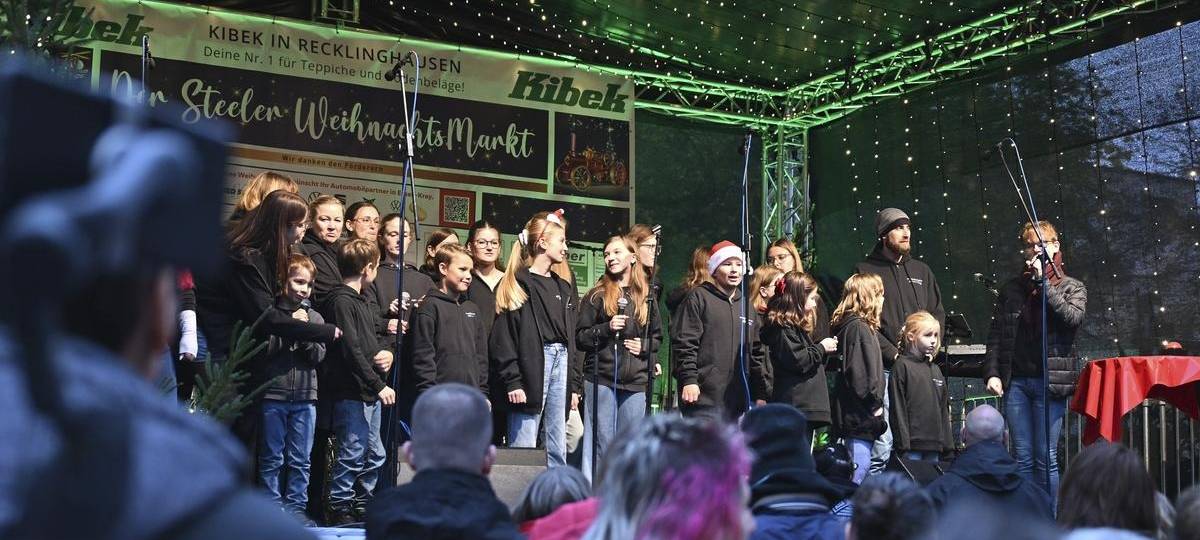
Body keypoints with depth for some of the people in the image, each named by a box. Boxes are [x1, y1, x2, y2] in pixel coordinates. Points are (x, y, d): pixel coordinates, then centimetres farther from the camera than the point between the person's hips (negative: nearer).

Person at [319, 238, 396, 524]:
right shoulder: (340, 301, -13)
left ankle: (363, 503, 25)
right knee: (352, 454, -5)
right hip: (351, 393, -10)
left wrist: (387, 353, 4)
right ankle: (339, 508, 5)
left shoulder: (361, 301, 18)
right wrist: (378, 385, -19)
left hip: (370, 392, 10)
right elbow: (351, 351, -19)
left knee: (374, 455, 15)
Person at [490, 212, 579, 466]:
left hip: (561, 361, 7)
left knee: (558, 450, 8)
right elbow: (502, 339, -9)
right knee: (523, 448, -6)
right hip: (530, 366, -7)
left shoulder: (563, 288, 19)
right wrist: (512, 381, -16)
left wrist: (574, 385, 14)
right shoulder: (516, 285, -4)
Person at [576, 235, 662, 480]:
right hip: (601, 379, -3)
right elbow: (580, 338, 0)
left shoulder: (646, 296, 12)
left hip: (636, 380, 3)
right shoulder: (596, 296, 3)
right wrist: (607, 328, -14)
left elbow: (657, 336, 20)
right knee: (601, 442, -1)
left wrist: (644, 347, 0)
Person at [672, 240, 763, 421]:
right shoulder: (699, 297, 0)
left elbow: (756, 352, 21)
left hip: (737, 400, 6)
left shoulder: (746, 305, 18)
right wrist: (688, 380, -15)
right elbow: (684, 343, -7)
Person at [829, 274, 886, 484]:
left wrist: (875, 402, 16)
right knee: (860, 464, -8)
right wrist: (874, 403, -15)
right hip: (859, 411, -10)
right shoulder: (858, 327, -15)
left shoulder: (855, 324, 16)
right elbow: (859, 370, -21)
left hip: (858, 411, 10)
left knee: (861, 463, 14)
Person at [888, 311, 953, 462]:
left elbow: (944, 408, 19)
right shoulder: (902, 366, -4)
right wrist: (902, 443, -14)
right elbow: (897, 407, -9)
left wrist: (947, 443, 14)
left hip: (934, 445, 7)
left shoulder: (935, 369, 16)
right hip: (912, 445, -6)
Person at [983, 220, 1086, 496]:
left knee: (1046, 458, -3)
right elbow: (995, 336, 12)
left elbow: (1073, 318, -13)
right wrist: (992, 373, 0)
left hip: (1050, 380, -2)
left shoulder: (1072, 287, 8)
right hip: (1015, 382, 3)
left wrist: (1043, 282, -11)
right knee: (1023, 458, 4)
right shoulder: (1011, 289, 14)